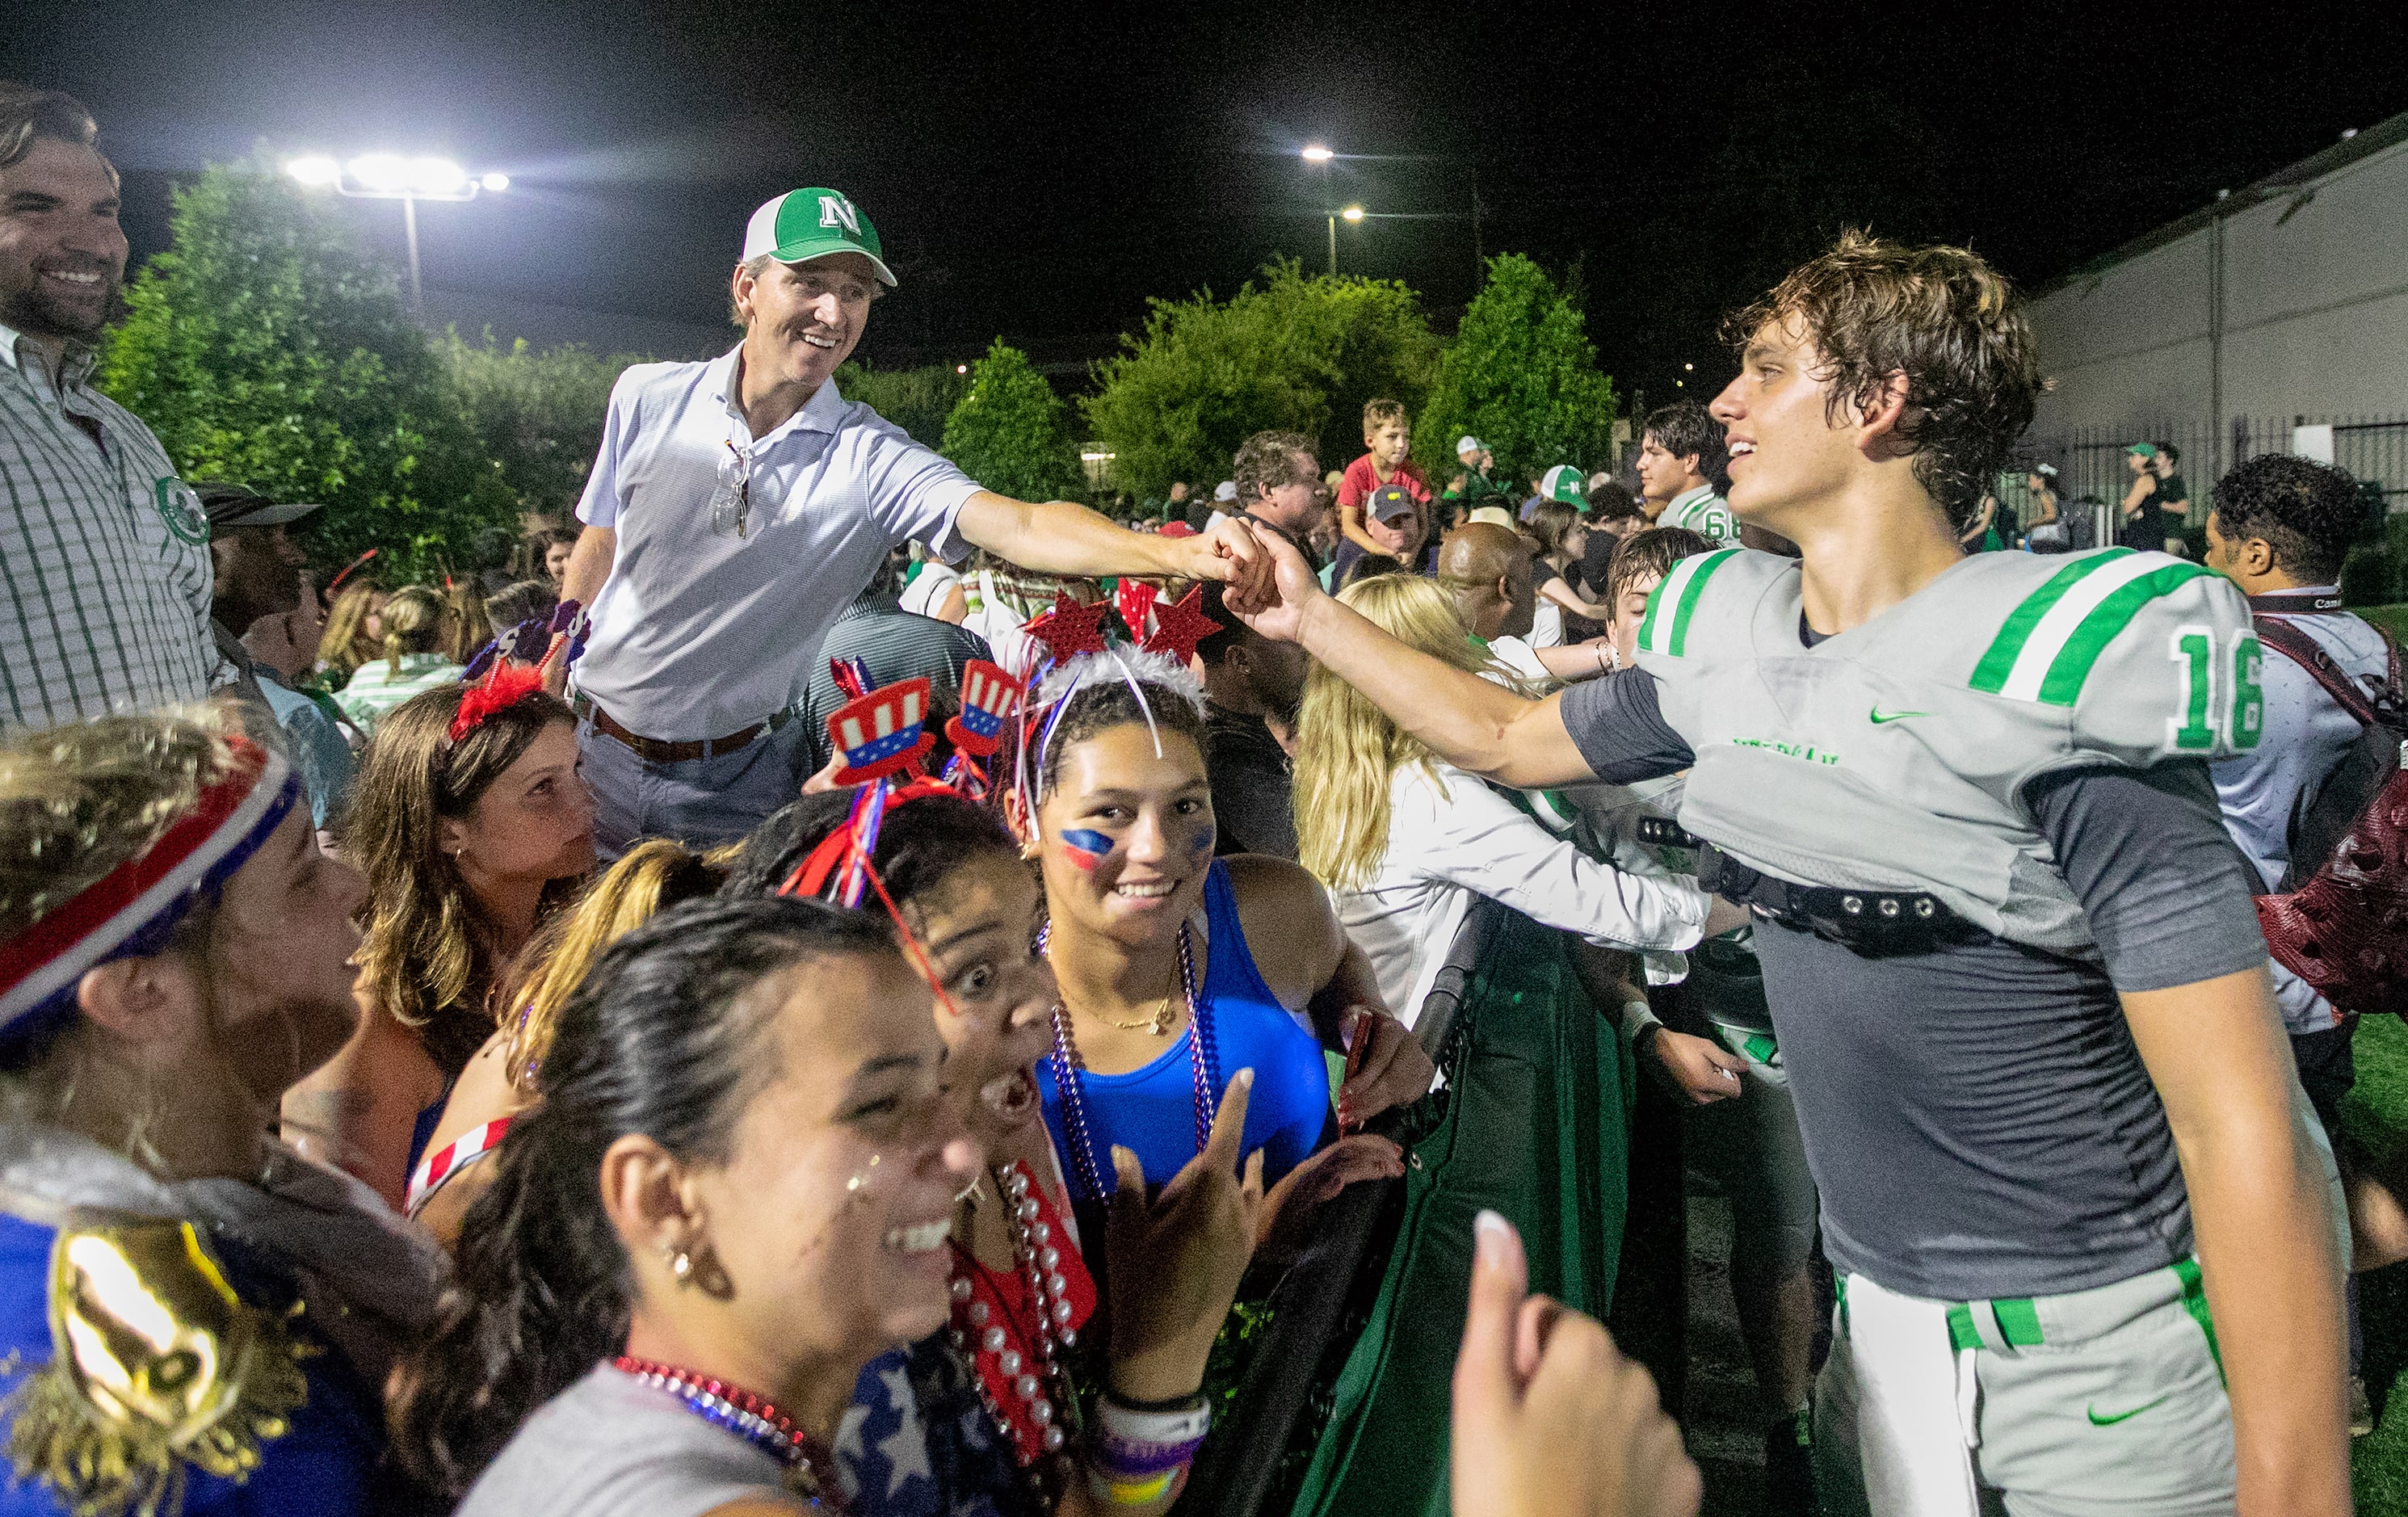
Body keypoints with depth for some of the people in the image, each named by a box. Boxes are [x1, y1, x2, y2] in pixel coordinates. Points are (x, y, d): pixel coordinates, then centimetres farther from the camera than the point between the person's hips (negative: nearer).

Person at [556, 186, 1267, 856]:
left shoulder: (869, 457, -15)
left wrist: (1184, 552, -45)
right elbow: (597, 548, 8)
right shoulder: (648, 397, -6)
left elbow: (1018, 526, -30)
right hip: (591, 750, 2)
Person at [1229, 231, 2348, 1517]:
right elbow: (1498, 737, 17)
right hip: (1885, 1317, 6)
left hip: (2108, 1347, -6)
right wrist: (1309, 615, 17)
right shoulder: (1731, 657, -1)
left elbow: (2244, 1128, -22)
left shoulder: (2058, 678, -21)